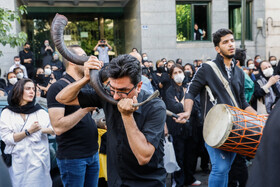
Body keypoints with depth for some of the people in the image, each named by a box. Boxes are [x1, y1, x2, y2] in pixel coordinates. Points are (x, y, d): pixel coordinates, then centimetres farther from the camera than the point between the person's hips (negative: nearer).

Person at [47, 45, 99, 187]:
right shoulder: (58, 87, -13)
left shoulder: (87, 86, 12)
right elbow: (58, 127, -22)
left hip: (92, 153, 7)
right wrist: (86, 108, -21)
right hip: (72, 157, -7)